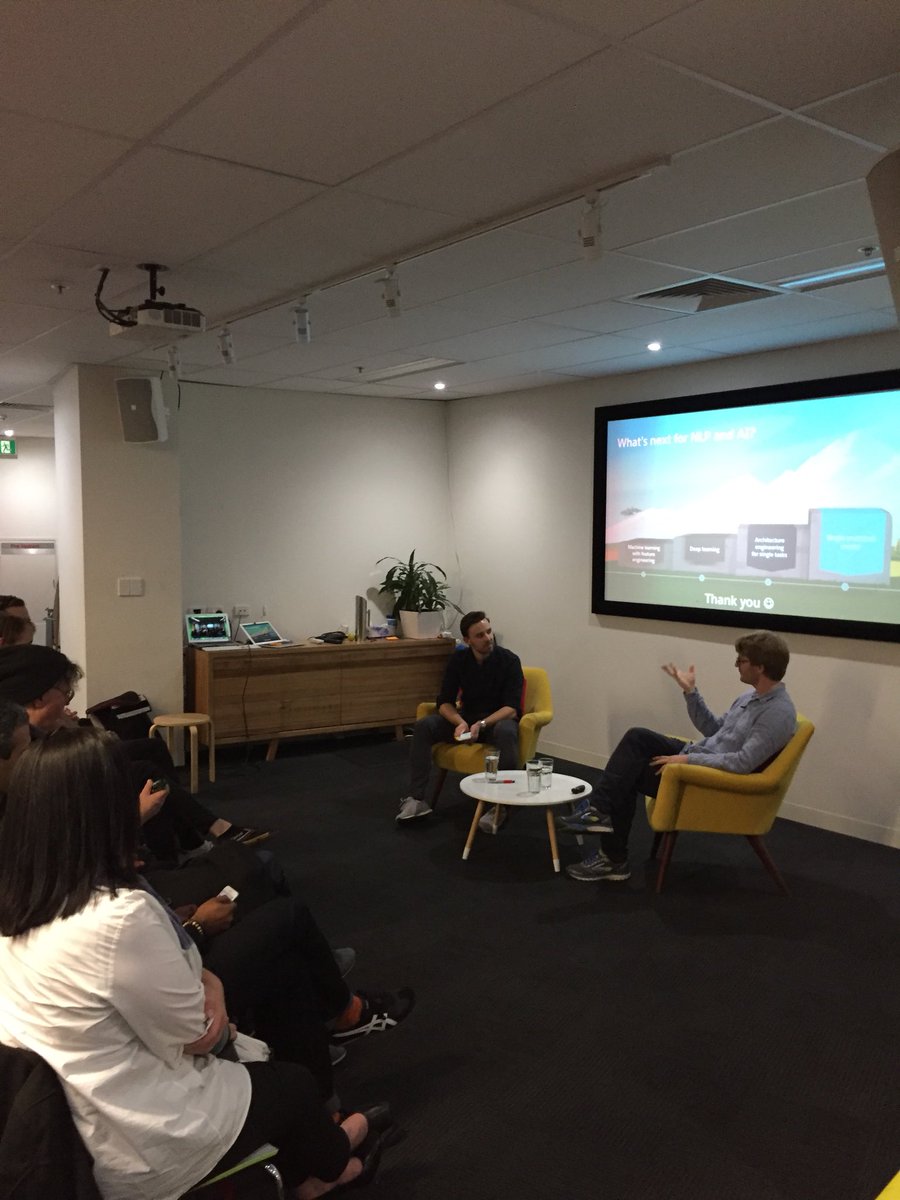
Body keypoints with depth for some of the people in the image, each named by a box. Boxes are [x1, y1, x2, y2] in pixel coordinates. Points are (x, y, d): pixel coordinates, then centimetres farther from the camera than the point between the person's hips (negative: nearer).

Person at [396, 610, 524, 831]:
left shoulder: (509, 660, -16)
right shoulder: (458, 660, -5)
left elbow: (512, 708, -20)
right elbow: (444, 701, -7)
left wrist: (482, 724, -35)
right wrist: (460, 722, -28)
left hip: (499, 720, -3)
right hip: (467, 718, 4)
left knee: (506, 732, -41)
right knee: (423, 726, -21)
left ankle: (500, 805, -32)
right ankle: (416, 798, -20)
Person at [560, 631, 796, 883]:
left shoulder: (779, 713, -22)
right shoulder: (751, 696, 8)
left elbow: (743, 763, -29)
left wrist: (688, 759, -25)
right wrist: (690, 692, 9)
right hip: (700, 756, 9)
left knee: (628, 776, -9)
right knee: (638, 737, -8)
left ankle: (614, 859, 3)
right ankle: (601, 810, -14)